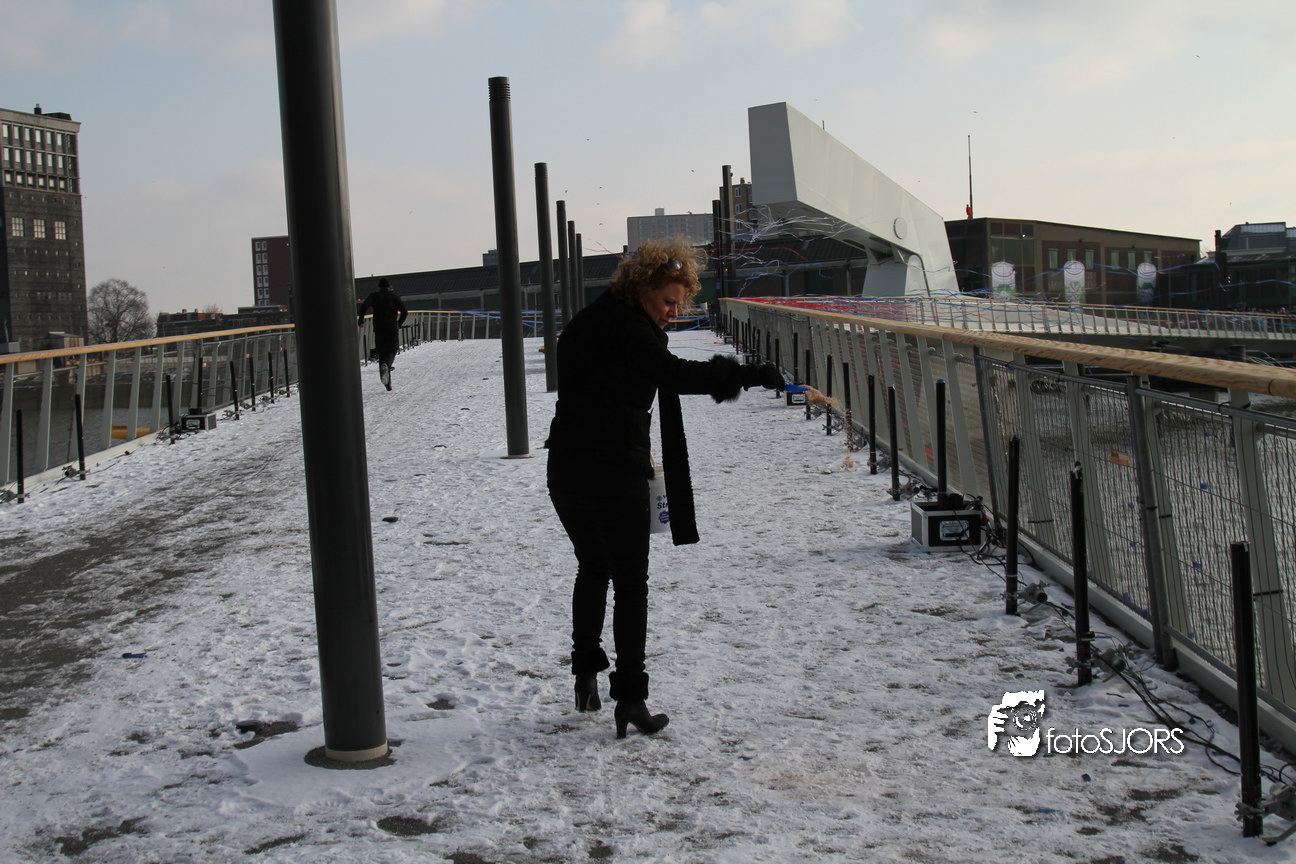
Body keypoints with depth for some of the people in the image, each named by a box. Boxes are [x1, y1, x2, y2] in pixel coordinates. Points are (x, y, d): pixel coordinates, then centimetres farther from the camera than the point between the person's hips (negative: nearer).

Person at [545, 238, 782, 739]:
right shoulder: (627, 328, -14)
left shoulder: (583, 324, 15)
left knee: (592, 568, 25)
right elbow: (673, 374, -29)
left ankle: (585, 674, 28)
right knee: (631, 584, 1)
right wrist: (748, 376, -32)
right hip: (616, 472, -8)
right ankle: (629, 696, 0)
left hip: (565, 468, 8)